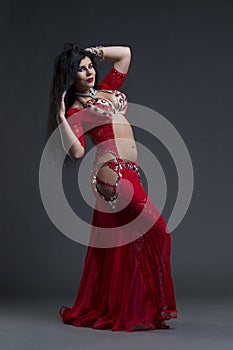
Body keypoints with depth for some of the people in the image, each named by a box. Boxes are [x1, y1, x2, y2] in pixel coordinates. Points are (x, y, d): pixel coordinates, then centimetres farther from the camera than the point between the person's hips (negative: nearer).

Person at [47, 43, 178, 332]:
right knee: (155, 230, -13)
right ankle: (147, 310, -6)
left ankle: (95, 310, 20)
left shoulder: (107, 89, 19)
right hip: (112, 172, -7)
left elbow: (125, 53, 25)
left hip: (128, 174, 7)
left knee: (118, 245, 9)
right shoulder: (76, 111, 1)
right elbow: (76, 152, -12)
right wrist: (60, 118, -16)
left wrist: (93, 52, 20)